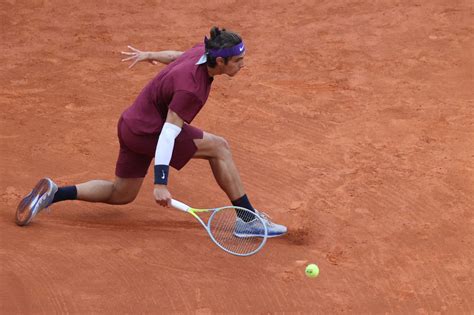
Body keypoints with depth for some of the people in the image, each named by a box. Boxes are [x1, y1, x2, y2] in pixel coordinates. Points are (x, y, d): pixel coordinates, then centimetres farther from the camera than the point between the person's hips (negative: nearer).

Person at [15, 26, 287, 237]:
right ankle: (248, 218, -6)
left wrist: (150, 55, 36)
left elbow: (176, 55, 16)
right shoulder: (190, 89, -31)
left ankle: (53, 193, 16)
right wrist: (161, 184, -34)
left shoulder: (202, 51, -6)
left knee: (121, 195, 22)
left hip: (133, 125, 10)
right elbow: (168, 134, -32)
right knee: (219, 147, -11)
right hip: (147, 132, -10)